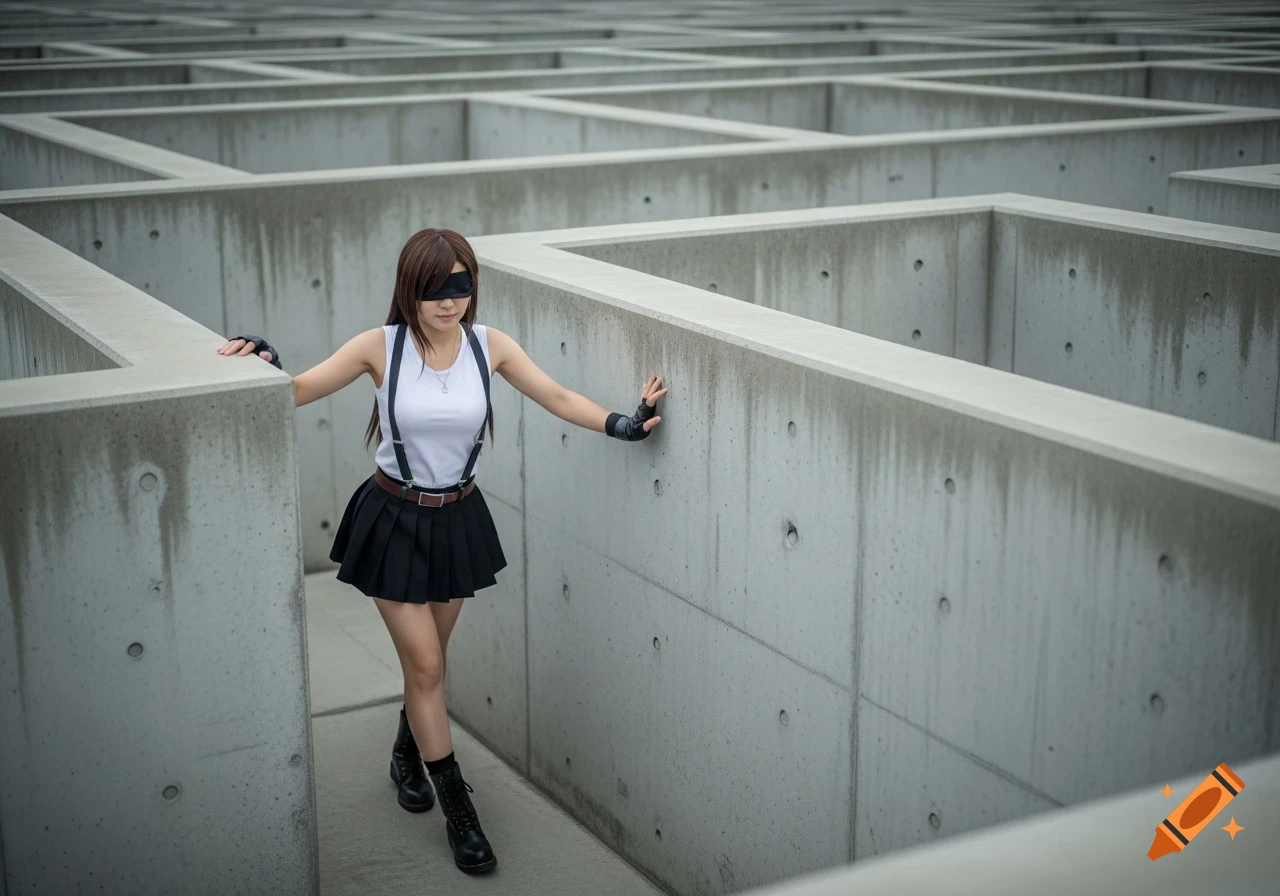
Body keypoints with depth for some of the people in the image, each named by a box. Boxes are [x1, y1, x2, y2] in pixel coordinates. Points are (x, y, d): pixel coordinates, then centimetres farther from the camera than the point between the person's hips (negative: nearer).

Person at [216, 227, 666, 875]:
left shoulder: (489, 345, -7)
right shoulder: (381, 347, -14)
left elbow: (558, 398, -5)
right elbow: (299, 390, -12)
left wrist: (621, 424, -18)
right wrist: (262, 365, -31)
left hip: (458, 518, 3)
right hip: (395, 519, -3)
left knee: (428, 656, 18)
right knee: (425, 664, -1)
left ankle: (408, 753, 48)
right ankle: (457, 808, 12)